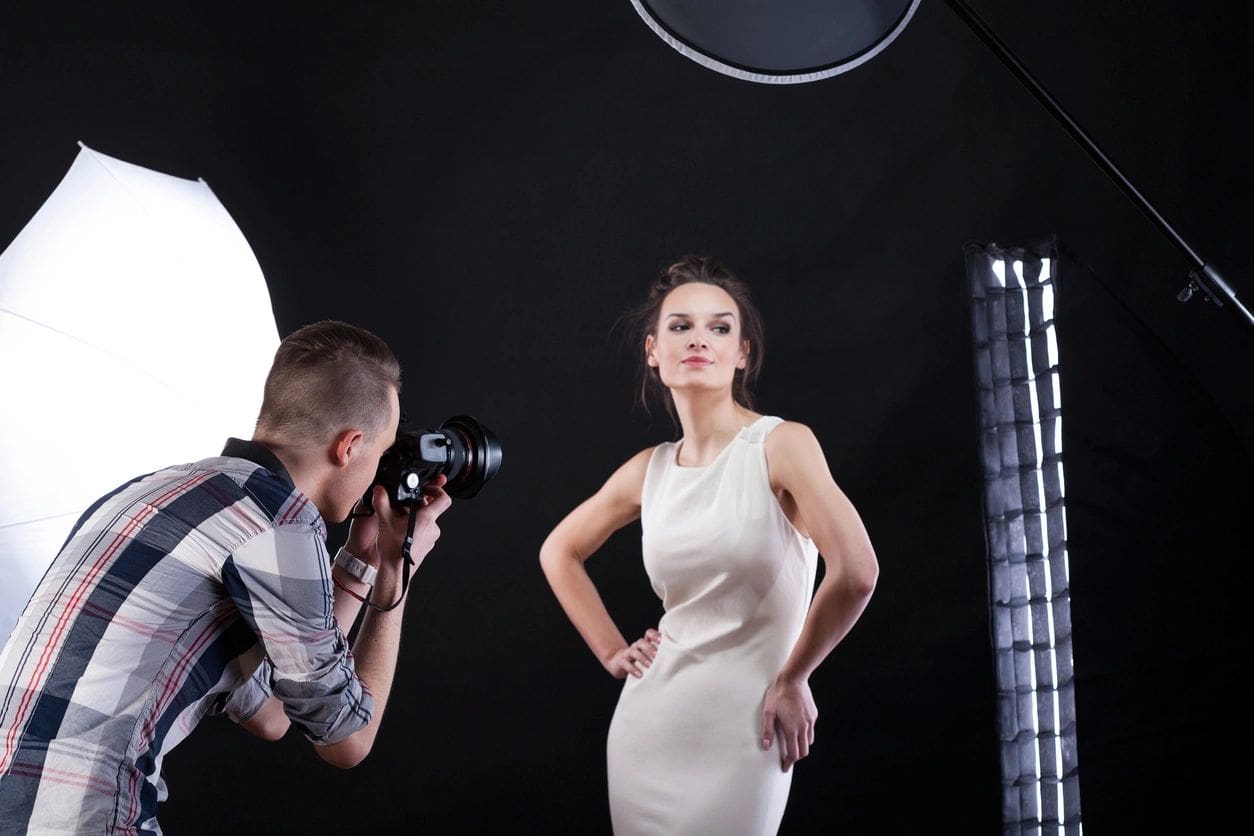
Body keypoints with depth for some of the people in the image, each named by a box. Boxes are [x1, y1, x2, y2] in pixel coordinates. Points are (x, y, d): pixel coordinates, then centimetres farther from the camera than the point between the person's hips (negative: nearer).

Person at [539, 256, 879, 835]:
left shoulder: (782, 445, -10)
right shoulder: (648, 470, 4)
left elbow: (855, 573, -21)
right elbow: (560, 552, 21)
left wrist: (791, 679, -10)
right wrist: (611, 651, 10)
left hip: (740, 733, -4)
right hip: (646, 726, 4)